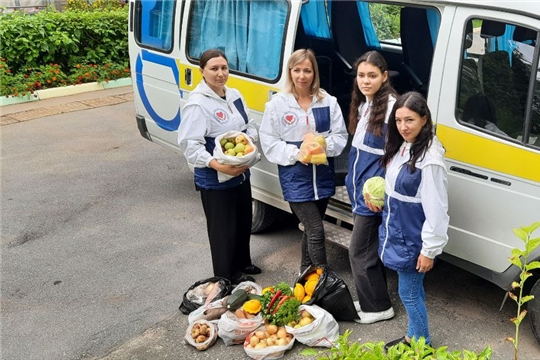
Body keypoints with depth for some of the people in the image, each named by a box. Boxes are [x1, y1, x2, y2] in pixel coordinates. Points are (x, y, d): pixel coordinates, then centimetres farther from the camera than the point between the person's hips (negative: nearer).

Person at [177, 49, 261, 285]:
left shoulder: (235, 95, 4)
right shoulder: (197, 104, -20)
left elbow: (250, 125, 15)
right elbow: (189, 145, -24)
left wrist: (250, 140, -7)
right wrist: (218, 166, -34)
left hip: (241, 173, 8)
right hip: (214, 180, -8)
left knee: (244, 222, 22)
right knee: (224, 229, 5)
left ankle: (243, 264, 44)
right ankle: (227, 277, 25)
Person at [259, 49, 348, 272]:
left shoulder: (328, 102, 0)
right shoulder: (277, 103, -7)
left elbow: (340, 136, 2)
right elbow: (269, 142, -7)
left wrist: (324, 146, -18)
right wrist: (297, 154, -20)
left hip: (323, 175, 4)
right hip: (295, 178, -4)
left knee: (310, 228, 19)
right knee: (316, 231, -8)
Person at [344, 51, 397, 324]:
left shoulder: (390, 106, -19)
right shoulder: (363, 104, 9)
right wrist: (354, 183, 17)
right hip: (361, 188, 9)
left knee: (359, 251, 0)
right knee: (370, 248, 18)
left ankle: (378, 307, 15)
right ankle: (370, 301, 32)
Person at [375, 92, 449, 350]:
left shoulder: (429, 160, -26)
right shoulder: (400, 147, 1)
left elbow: (436, 210, -23)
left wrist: (429, 250, -19)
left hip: (412, 240, -8)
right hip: (396, 233, 8)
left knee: (409, 293, 6)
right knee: (413, 290, 21)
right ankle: (413, 337, 37)